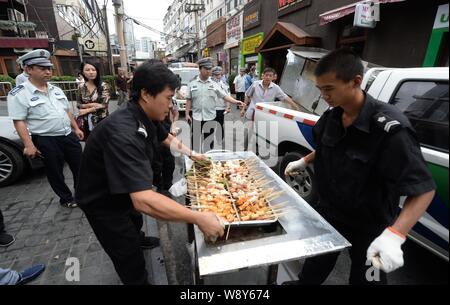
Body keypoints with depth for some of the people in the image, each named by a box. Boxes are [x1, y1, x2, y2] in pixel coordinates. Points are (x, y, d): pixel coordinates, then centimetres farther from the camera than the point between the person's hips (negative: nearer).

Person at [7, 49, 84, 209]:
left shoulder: (56, 90, 10)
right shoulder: (19, 94, -9)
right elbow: (19, 122, -12)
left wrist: (76, 128, 15)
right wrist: (28, 145, -18)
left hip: (69, 135, 6)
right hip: (46, 141, -6)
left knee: (79, 166, 13)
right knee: (55, 172, 8)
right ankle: (66, 199, 26)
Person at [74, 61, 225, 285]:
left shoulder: (147, 117, -11)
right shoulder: (123, 132, -41)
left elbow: (167, 138, 12)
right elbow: (143, 200, -49)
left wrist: (191, 154, 8)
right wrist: (199, 218, -45)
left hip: (124, 192, 9)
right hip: (103, 202, -9)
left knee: (135, 221, 36)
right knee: (132, 263, 4)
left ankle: (137, 239, 69)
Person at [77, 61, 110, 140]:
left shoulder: (103, 86, -8)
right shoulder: (81, 87, 3)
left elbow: (104, 105, -14)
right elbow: (78, 104, 7)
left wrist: (86, 110, -9)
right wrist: (89, 105, -12)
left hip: (101, 120, -3)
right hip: (86, 121, 3)